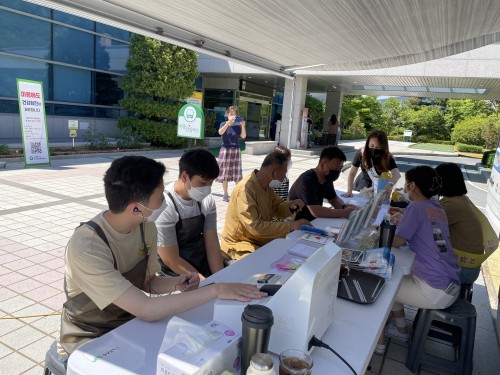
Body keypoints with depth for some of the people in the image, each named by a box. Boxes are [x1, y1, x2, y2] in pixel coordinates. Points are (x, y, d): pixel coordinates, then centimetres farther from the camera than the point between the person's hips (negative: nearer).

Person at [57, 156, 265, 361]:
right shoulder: (86, 246, -32)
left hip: (131, 325, 6)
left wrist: (176, 284, -16)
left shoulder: (146, 227, -10)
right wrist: (216, 290, -34)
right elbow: (146, 310, -35)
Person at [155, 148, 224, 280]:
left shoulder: (207, 200, -3)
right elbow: (171, 260, -18)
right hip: (176, 274, -5)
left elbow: (212, 245, -3)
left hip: (204, 263, 5)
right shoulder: (164, 206, -22)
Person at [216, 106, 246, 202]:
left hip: (236, 150, 2)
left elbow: (243, 136, -8)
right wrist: (228, 122, -32)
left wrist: (243, 126, -24)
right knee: (225, 173, 1)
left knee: (237, 173, 4)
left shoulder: (238, 125, 5)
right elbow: (220, 132, -22)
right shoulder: (223, 123, -1)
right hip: (225, 150, -2)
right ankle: (225, 194, 10)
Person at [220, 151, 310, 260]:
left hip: (262, 240, 8)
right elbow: (255, 227, -33)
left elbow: (277, 209, 12)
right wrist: (290, 226, -30)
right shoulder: (246, 189, -26)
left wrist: (290, 205, -10)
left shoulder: (267, 186, 1)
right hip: (240, 245, -8)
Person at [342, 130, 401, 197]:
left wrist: (389, 185, -58)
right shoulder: (361, 153, -21)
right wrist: (349, 191, -29)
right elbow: (352, 173, -19)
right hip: (363, 185, 1)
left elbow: (397, 174, -37)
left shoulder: (388, 157, -23)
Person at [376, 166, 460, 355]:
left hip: (437, 291, -8)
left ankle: (378, 342, 15)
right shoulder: (437, 208, 10)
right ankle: (401, 329, 32)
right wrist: (403, 220, 14)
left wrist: (396, 223, 3)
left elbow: (396, 242, -15)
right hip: (450, 283, 8)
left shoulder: (416, 207, -14)